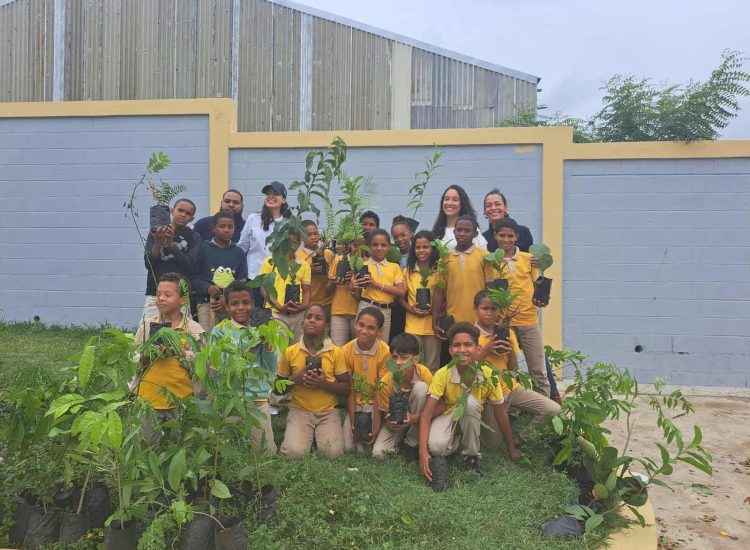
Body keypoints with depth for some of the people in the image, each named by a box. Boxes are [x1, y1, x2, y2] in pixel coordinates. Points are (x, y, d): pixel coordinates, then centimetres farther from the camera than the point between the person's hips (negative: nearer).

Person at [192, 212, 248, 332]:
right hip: (207, 303, -2)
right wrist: (207, 287, -17)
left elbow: (243, 281, 5)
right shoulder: (203, 249, 4)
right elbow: (193, 278, 1)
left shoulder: (238, 252, 10)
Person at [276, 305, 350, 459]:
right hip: (299, 410, 0)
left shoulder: (336, 352, -3)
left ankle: (318, 434, 11)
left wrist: (324, 384, -18)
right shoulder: (290, 352, -1)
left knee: (333, 452, -21)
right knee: (295, 452, -22)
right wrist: (296, 379, -14)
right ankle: (304, 434, 11)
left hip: (328, 411, 0)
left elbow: (346, 388, 0)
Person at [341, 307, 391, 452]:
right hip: (355, 404, 2)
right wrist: (353, 422, -14)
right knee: (348, 446, -12)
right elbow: (350, 390, -7)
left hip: (375, 404, -2)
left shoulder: (385, 352, -19)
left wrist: (376, 425, -20)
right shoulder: (346, 351, -11)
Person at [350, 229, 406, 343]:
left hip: (386, 311, 2)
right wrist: (353, 289, -17)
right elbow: (357, 297, 6)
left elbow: (401, 292, -5)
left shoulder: (394, 267, 8)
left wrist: (377, 284, -12)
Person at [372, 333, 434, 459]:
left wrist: (415, 418, -37)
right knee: (378, 452, -25)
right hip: (396, 420, 0)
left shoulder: (424, 374, -25)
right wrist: (389, 423, -37)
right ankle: (402, 438, 9)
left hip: (420, 419, 1)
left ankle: (413, 443, -13)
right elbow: (386, 414, -12)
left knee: (420, 387, -30)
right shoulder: (385, 383, -22)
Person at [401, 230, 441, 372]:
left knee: (432, 366, 8)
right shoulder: (408, 271, 6)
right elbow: (401, 297, 9)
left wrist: (433, 309, -13)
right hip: (412, 324, 1)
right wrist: (411, 309, -10)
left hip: (433, 324, -1)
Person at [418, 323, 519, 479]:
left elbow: (501, 415, -11)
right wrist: (423, 452, -37)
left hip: (474, 416, 1)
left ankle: (472, 455, -13)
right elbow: (426, 414, -25)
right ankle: (456, 439, 4)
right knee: (436, 447, -33)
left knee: (470, 401, -34)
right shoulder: (442, 375, -24)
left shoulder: (489, 375, -22)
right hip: (448, 415, -1)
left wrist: (512, 449, -3)